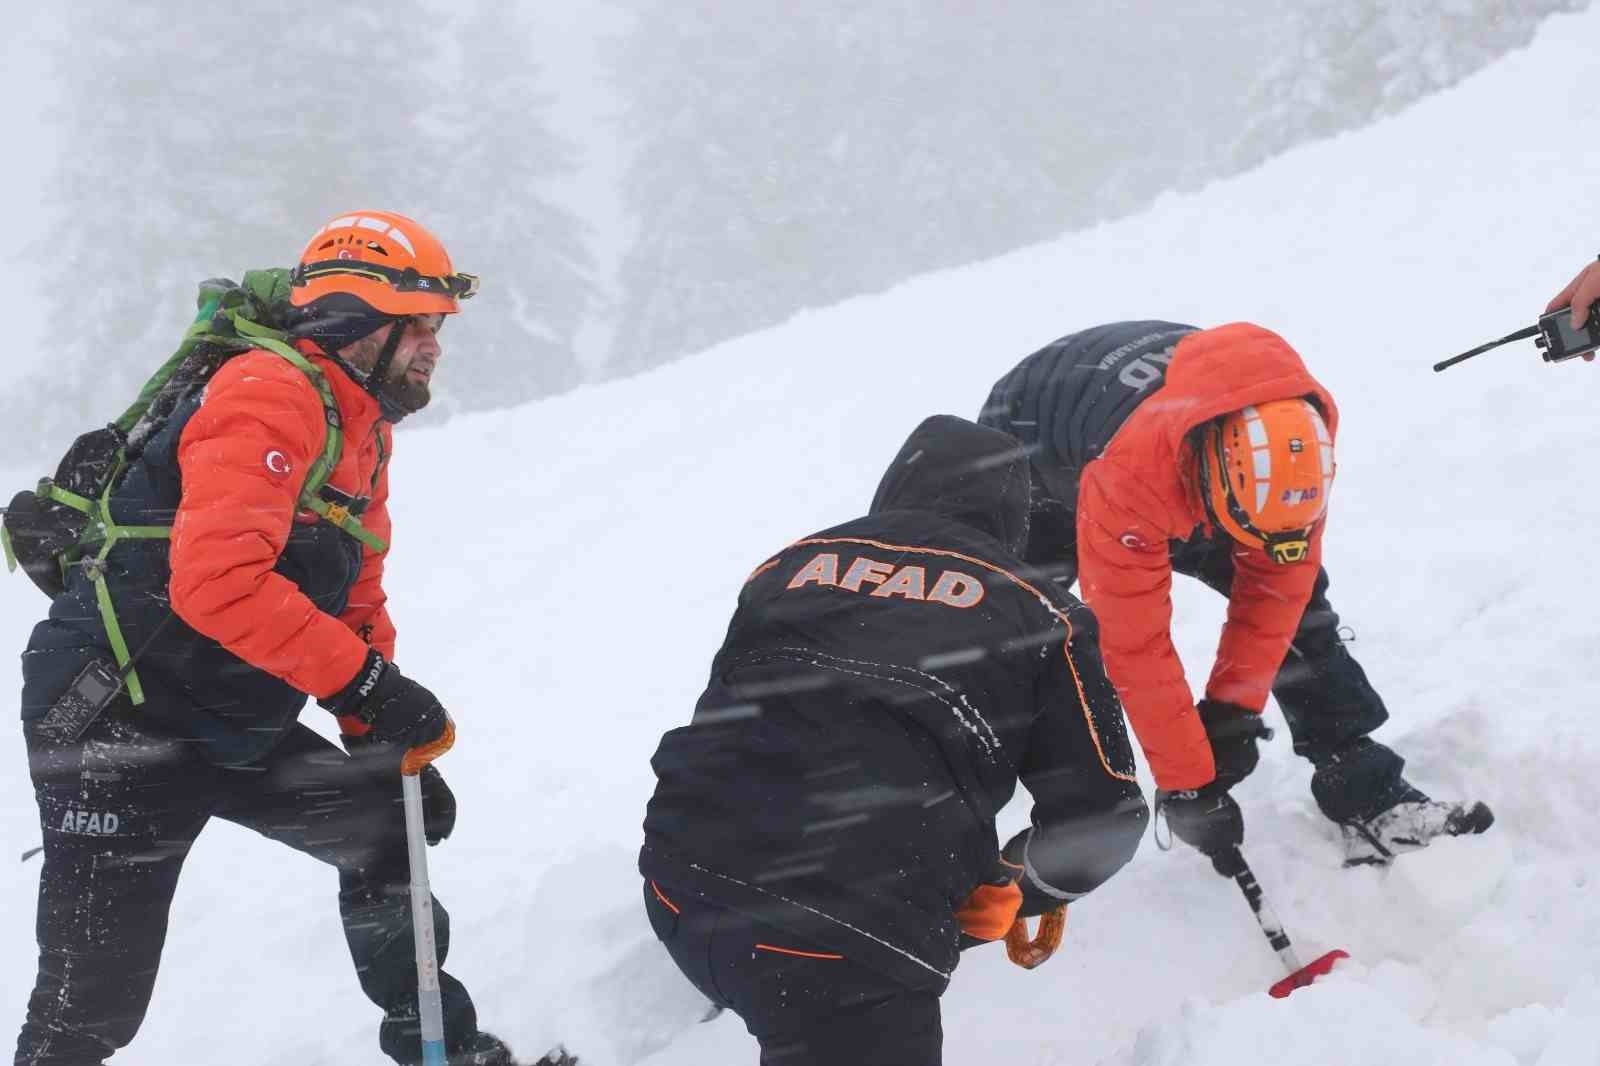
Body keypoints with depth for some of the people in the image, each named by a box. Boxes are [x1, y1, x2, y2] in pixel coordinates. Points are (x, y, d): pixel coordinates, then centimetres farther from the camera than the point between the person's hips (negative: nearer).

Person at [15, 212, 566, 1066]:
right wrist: (366, 683, -29)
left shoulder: (362, 429, 12)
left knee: (383, 828, 8)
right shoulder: (270, 394, -19)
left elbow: (356, 606, 18)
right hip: (118, 722, -9)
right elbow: (215, 581, -32)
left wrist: (391, 744, 9)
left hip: (233, 731, 9)